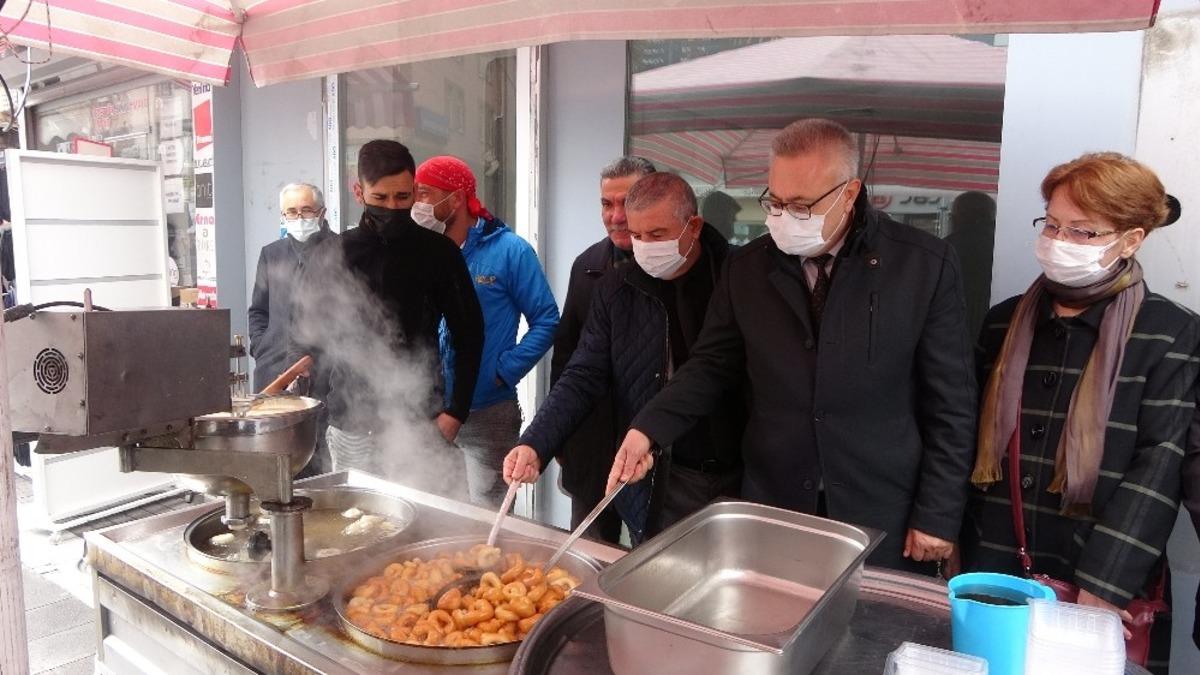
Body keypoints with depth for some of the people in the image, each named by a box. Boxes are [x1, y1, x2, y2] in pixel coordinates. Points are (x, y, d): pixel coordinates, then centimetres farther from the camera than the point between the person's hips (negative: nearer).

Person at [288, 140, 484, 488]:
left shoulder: (438, 252, 0)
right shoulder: (331, 255, 4)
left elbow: (469, 334, 2)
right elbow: (305, 337, 9)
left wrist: (456, 412, -4)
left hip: (420, 424, -1)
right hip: (351, 426, 2)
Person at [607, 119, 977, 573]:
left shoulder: (924, 264, -8)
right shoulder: (748, 268, 0)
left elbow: (950, 402, -4)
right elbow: (711, 365, 6)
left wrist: (937, 515, -4)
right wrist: (648, 429, -9)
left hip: (883, 523, -2)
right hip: (771, 510, 2)